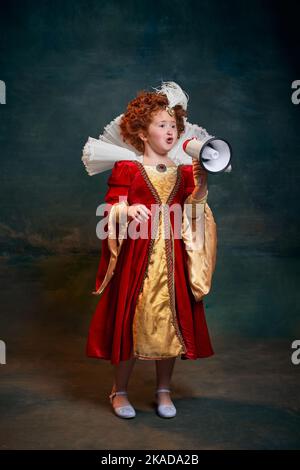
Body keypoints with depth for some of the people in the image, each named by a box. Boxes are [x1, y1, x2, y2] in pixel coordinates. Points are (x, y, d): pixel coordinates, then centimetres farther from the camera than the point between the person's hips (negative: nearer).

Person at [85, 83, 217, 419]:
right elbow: (110, 211, -5)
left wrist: (201, 186, -16)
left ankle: (164, 390, 25)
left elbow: (190, 212, 0)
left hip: (173, 259, 4)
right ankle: (119, 390, 22)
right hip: (136, 257, -3)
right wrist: (127, 209, -27)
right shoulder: (126, 168, 1)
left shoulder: (184, 172, 12)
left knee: (171, 321, 6)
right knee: (130, 321, 1)